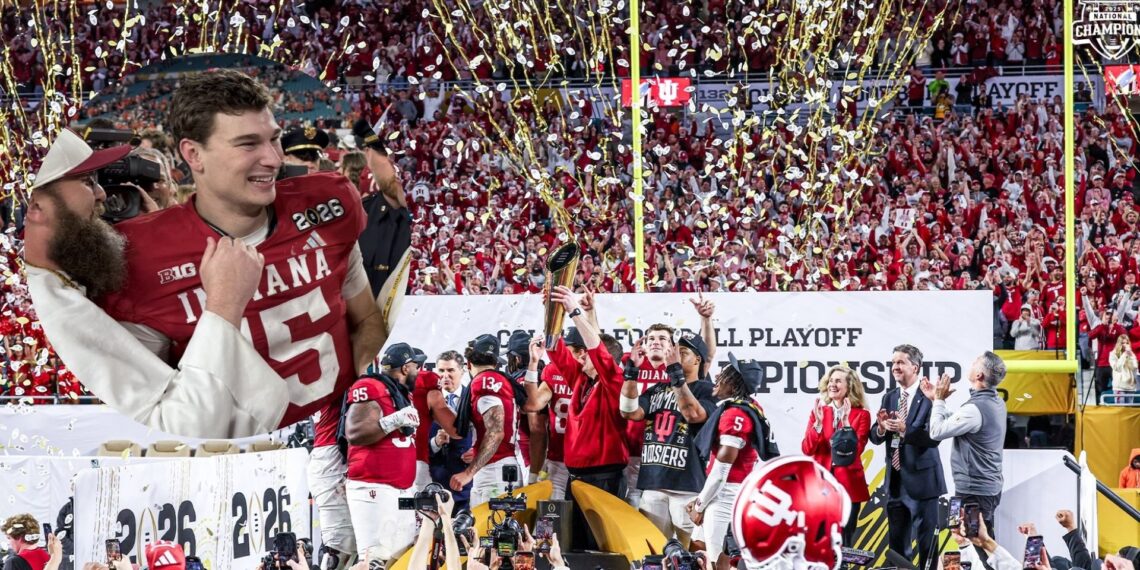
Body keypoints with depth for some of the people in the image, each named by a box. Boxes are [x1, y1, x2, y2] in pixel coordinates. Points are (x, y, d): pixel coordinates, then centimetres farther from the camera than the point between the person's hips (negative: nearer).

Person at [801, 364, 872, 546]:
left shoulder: (861, 415, 0)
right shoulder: (819, 411, 8)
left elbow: (856, 451, -12)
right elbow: (807, 449, -1)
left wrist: (846, 422, -20)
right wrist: (818, 422, -14)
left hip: (848, 484, -2)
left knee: (844, 541, 1)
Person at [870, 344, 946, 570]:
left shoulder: (929, 397, -12)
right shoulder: (889, 398, 9)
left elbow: (934, 437, -20)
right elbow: (876, 437, 7)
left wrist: (905, 429, -32)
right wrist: (881, 427, -15)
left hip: (921, 480, -7)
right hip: (895, 481, 7)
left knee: (926, 542, 0)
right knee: (896, 542, 14)